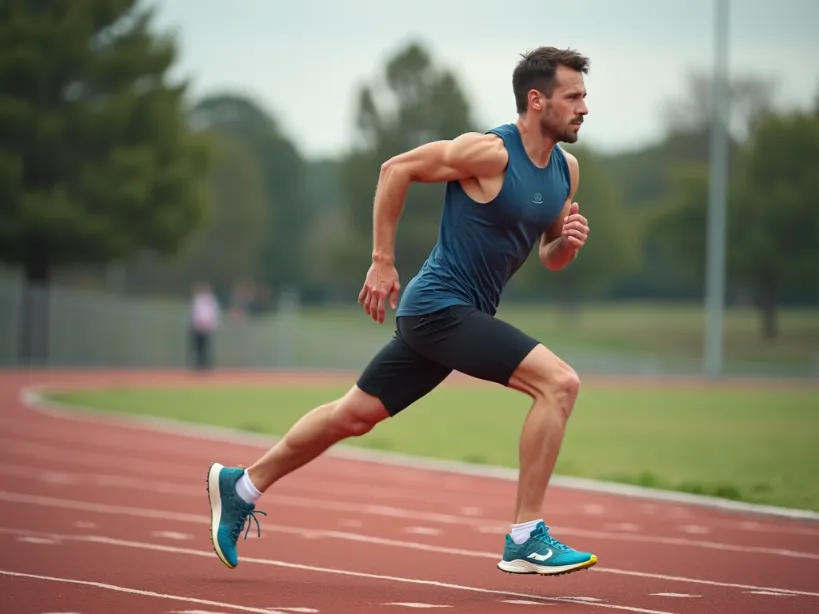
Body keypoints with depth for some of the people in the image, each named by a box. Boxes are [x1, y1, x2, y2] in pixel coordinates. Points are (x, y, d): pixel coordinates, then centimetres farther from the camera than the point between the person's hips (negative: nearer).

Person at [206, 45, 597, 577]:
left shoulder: (566, 170, 8)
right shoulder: (490, 152, -17)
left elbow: (550, 259, 19)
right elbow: (397, 169, -11)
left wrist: (569, 241, -5)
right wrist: (383, 262, -11)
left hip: (463, 314, 9)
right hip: (440, 306, -9)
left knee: (354, 416, 16)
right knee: (559, 382, -20)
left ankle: (243, 486, 30)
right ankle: (526, 540, -16)